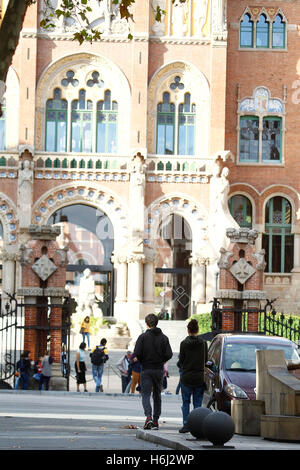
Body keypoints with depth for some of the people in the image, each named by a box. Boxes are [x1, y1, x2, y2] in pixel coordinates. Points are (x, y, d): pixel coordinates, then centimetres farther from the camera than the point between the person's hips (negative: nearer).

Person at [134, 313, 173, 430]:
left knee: (146, 394, -3)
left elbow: (136, 355, -13)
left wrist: (140, 360, 8)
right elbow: (169, 355, -4)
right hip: (159, 370, 3)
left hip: (146, 369, -3)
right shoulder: (164, 337, 2)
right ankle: (156, 421, 14)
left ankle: (148, 416, -25)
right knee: (157, 395, 13)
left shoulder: (143, 337, -6)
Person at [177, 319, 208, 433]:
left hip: (186, 377, -2)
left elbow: (181, 360, -3)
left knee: (186, 402, 10)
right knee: (198, 403, 8)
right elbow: (205, 360, 6)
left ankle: (186, 424, 2)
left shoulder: (184, 343, -9)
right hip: (199, 377, 2)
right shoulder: (203, 343, -3)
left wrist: (180, 364, 19)